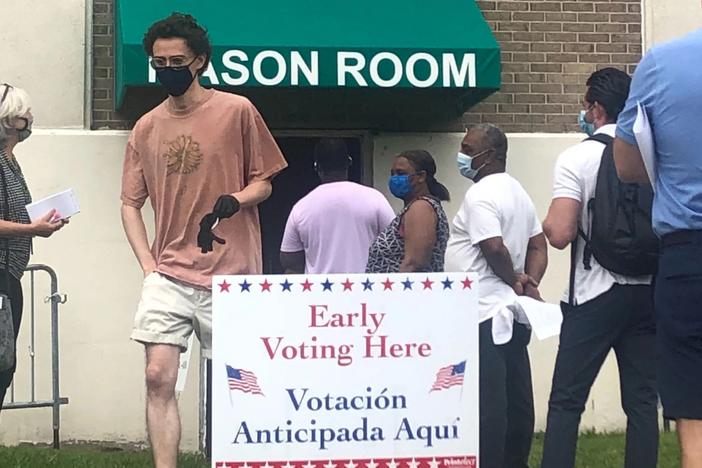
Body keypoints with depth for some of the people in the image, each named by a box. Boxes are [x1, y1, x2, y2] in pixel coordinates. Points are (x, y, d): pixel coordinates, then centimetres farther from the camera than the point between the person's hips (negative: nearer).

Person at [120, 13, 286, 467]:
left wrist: (234, 201, -17)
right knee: (159, 378, -8)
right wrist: (148, 264, 1)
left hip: (230, 275, -3)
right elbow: (131, 203, 14)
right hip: (168, 276, 3)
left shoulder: (238, 111, -1)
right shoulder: (146, 128, 10)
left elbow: (263, 183, 5)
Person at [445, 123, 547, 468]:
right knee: (516, 400, 11)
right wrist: (529, 283, 3)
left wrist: (515, 282, -5)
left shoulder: (480, 195, -13)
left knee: (486, 404, -9)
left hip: (484, 315, -10)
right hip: (511, 312, 10)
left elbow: (495, 249, -21)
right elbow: (538, 246, 18)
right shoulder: (517, 192, 18)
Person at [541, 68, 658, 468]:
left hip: (598, 293, -4)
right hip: (649, 290, 4)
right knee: (642, 401, 6)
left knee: (566, 401, 1)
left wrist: (549, 222, 6)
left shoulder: (578, 157, -7)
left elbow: (560, 235, -14)